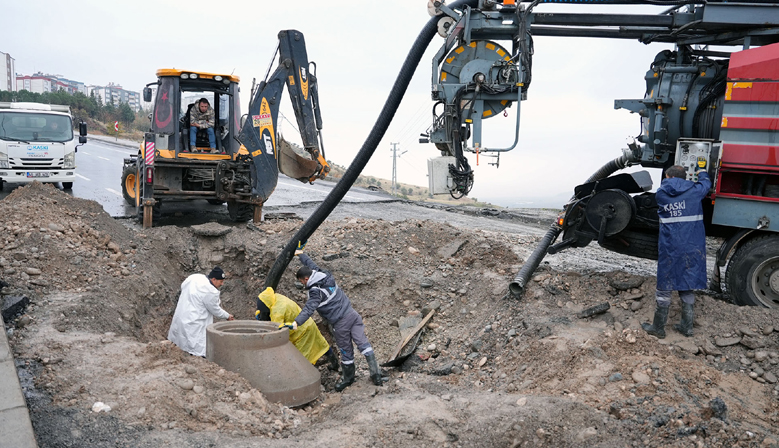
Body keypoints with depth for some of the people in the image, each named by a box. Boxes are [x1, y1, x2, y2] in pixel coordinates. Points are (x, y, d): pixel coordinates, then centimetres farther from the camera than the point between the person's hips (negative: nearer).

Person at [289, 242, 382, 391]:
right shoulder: (326, 276, 8)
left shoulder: (316, 291, -15)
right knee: (363, 343, 2)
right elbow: (312, 265, 26)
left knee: (346, 351, 10)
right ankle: (375, 372, -3)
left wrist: (296, 322, -39)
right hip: (352, 314, 7)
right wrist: (301, 254, 41)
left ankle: (348, 377, 29)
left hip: (340, 323, -7)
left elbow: (309, 309, -30)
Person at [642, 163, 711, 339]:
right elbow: (706, 183, 22)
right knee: (687, 287, 13)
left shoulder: (661, 194, -1)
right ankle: (687, 326, 21)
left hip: (669, 248, -2)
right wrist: (701, 169, 41)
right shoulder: (695, 191, 0)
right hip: (692, 248, 2)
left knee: (665, 287, 5)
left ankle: (658, 328, 12)